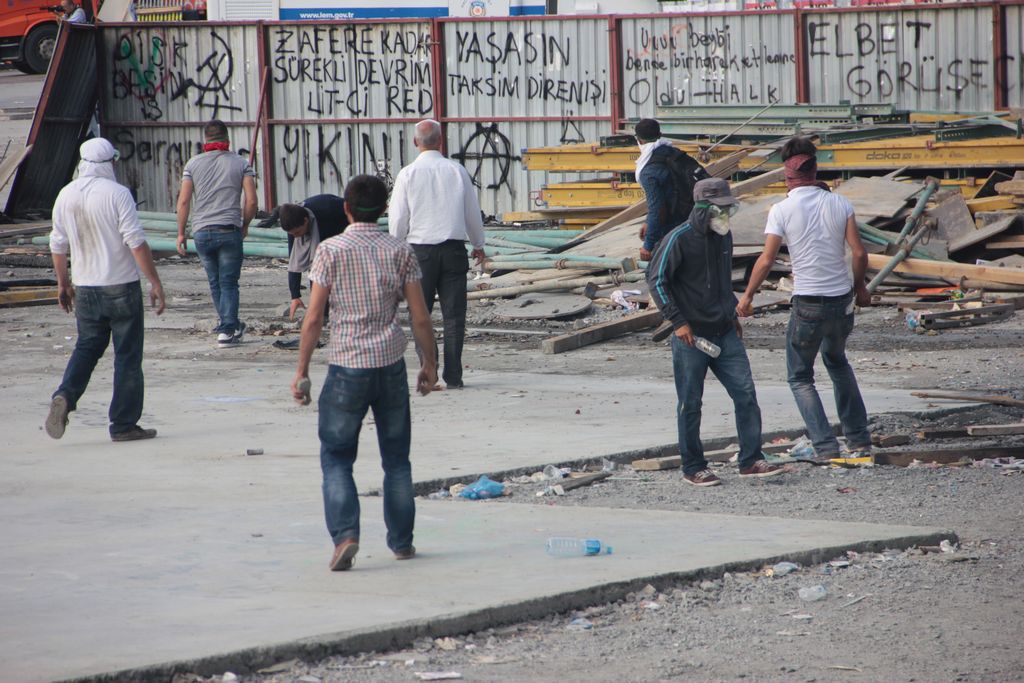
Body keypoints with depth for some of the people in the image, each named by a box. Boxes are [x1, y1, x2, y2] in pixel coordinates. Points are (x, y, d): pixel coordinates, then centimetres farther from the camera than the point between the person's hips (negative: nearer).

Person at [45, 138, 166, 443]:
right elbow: (136, 243, -16)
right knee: (127, 355, 4)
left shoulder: (66, 195, 3)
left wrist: (62, 283, 22)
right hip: (122, 286, -5)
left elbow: (58, 245, 10)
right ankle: (124, 425, 5)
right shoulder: (117, 194, -13)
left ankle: (64, 397, -7)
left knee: (87, 347, 17)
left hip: (85, 288, 5)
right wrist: (155, 283, -11)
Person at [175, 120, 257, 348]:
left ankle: (231, 326, 26)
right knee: (228, 284, 3)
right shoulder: (241, 164, 2)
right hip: (229, 230, -2)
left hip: (202, 231, 2)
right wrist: (245, 226, 13)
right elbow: (251, 201, -4)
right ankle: (227, 330, -6)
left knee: (215, 282, 16)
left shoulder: (194, 164, 5)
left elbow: (184, 201, 0)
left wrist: (181, 233, 7)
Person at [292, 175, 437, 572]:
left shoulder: (331, 251, -6)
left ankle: (345, 534, -11)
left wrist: (302, 371, 0)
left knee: (337, 457, 7)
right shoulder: (400, 252, 1)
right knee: (396, 458, 15)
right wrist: (429, 364, 13)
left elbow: (313, 319, -8)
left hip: (346, 367, -2)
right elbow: (420, 318, 1)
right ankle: (401, 541, 19)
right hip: (391, 366, 2)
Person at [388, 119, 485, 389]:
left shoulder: (408, 174, -5)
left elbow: (397, 218, -4)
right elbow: (473, 212, 10)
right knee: (454, 314, 5)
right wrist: (478, 245, 25)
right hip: (454, 248, 1)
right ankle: (453, 375, 2)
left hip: (420, 249, -1)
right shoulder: (457, 171, 1)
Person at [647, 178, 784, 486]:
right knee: (691, 404, 3)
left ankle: (751, 460, 5)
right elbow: (656, 280, -11)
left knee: (746, 394, -1)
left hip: (725, 334, 6)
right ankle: (693, 468, 12)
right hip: (691, 336, -6)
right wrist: (677, 321, -16)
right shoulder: (679, 239, -12)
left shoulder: (724, 237, 10)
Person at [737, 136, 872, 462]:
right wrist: (860, 287, 13)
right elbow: (859, 253, -4)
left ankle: (826, 446, -3)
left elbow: (766, 259, -9)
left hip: (807, 304, -4)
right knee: (837, 361, 28)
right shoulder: (840, 204, -1)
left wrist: (747, 296, 3)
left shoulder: (782, 210, -9)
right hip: (842, 300, 4)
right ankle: (859, 439, 24)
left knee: (800, 377, 11)